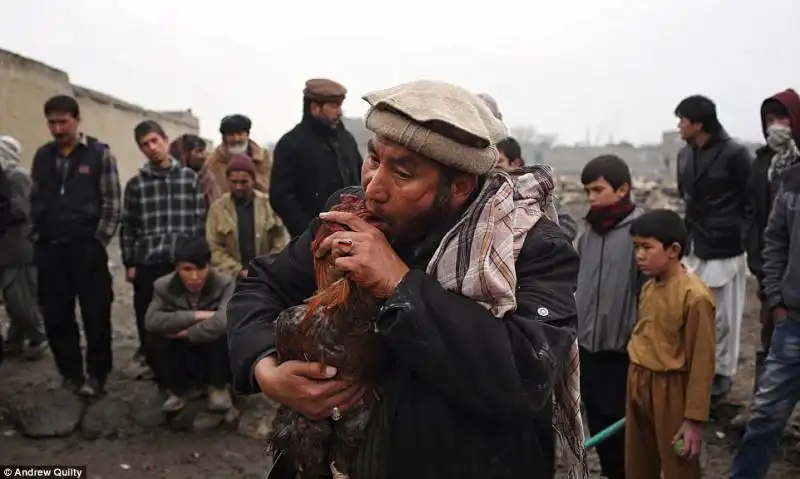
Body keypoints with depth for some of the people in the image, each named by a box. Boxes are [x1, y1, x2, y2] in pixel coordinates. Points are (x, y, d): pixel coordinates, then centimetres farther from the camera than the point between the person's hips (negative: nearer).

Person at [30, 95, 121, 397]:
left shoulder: (99, 154, -3)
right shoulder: (42, 156, 10)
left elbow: (112, 203, -4)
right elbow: (35, 201, 14)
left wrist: (98, 240, -8)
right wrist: (37, 238, 6)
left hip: (87, 248, -4)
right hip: (49, 250, 4)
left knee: (95, 314, 2)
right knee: (55, 315, 8)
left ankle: (96, 374, 18)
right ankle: (70, 373, 23)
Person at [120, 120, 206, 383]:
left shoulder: (190, 178, 4)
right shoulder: (135, 184, 7)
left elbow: (201, 220, 3)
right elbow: (128, 227, 7)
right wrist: (129, 263, 3)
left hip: (184, 262, -1)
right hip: (147, 264, 1)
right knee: (148, 323, 5)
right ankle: (159, 372, 22)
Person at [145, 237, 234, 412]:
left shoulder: (225, 284, -21)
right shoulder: (163, 286, -11)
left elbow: (225, 320, -40)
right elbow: (151, 321, -29)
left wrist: (186, 333, -29)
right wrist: (196, 316, -32)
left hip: (216, 360, -2)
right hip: (183, 362, 2)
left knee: (220, 330, -32)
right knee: (158, 334, -25)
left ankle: (218, 386, -5)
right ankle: (179, 389, 0)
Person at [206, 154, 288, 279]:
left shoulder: (269, 204, 3)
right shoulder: (218, 208, 2)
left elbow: (280, 245, 3)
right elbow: (214, 249, -2)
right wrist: (238, 271, -12)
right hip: (232, 277, 0)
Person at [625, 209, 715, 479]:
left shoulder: (694, 295, -21)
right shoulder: (648, 287, 2)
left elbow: (702, 363, -18)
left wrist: (695, 419, -15)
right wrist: (638, 381, 17)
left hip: (671, 391, -7)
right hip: (639, 385, 7)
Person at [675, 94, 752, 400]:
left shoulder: (734, 154, -13)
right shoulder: (685, 154, 8)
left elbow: (751, 201, -9)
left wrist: (737, 236, -10)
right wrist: (689, 231, 13)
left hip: (724, 249, -6)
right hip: (694, 245, 6)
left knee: (722, 316, 5)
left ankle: (721, 373, 20)